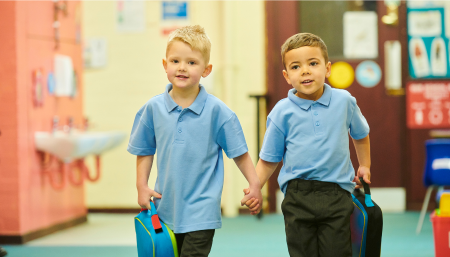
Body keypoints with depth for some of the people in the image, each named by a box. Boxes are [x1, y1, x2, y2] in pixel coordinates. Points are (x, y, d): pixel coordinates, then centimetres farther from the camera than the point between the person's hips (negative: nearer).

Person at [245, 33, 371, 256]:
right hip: (298, 197, 0)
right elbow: (269, 159, 3)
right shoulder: (282, 112, -1)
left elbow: (360, 135, 24)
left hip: (336, 195, 0)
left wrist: (364, 166, 26)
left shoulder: (344, 101, 3)